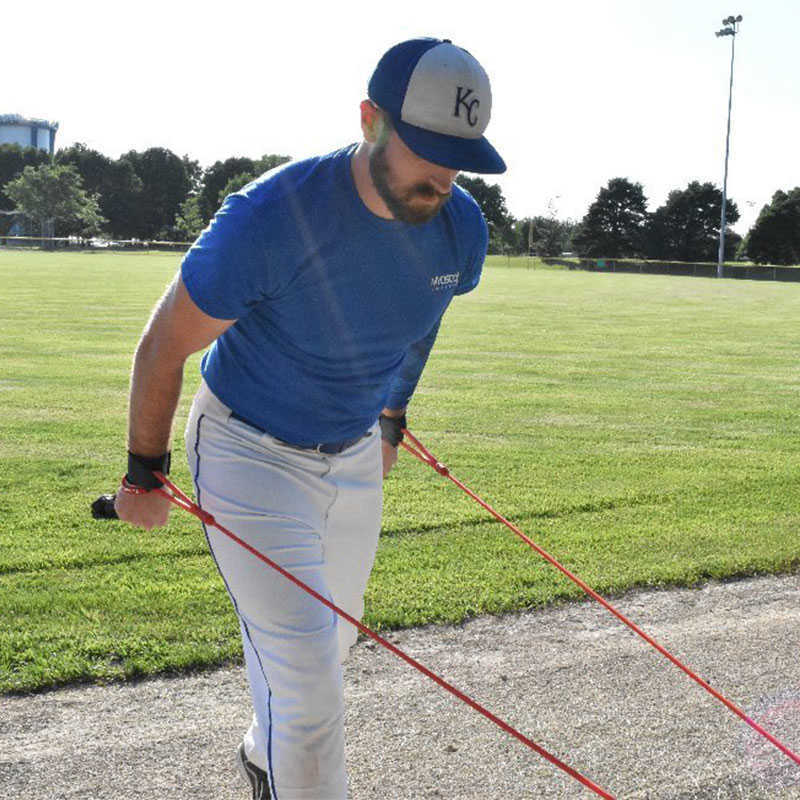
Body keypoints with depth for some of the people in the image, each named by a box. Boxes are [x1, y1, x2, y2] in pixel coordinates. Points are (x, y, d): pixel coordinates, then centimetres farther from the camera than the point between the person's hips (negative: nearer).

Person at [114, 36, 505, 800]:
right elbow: (165, 343, -17)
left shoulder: (460, 228, -13)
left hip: (354, 456, 6)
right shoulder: (270, 218, -31)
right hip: (249, 453, -6)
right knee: (307, 675, -11)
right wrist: (144, 472, -6)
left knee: (332, 636, 23)